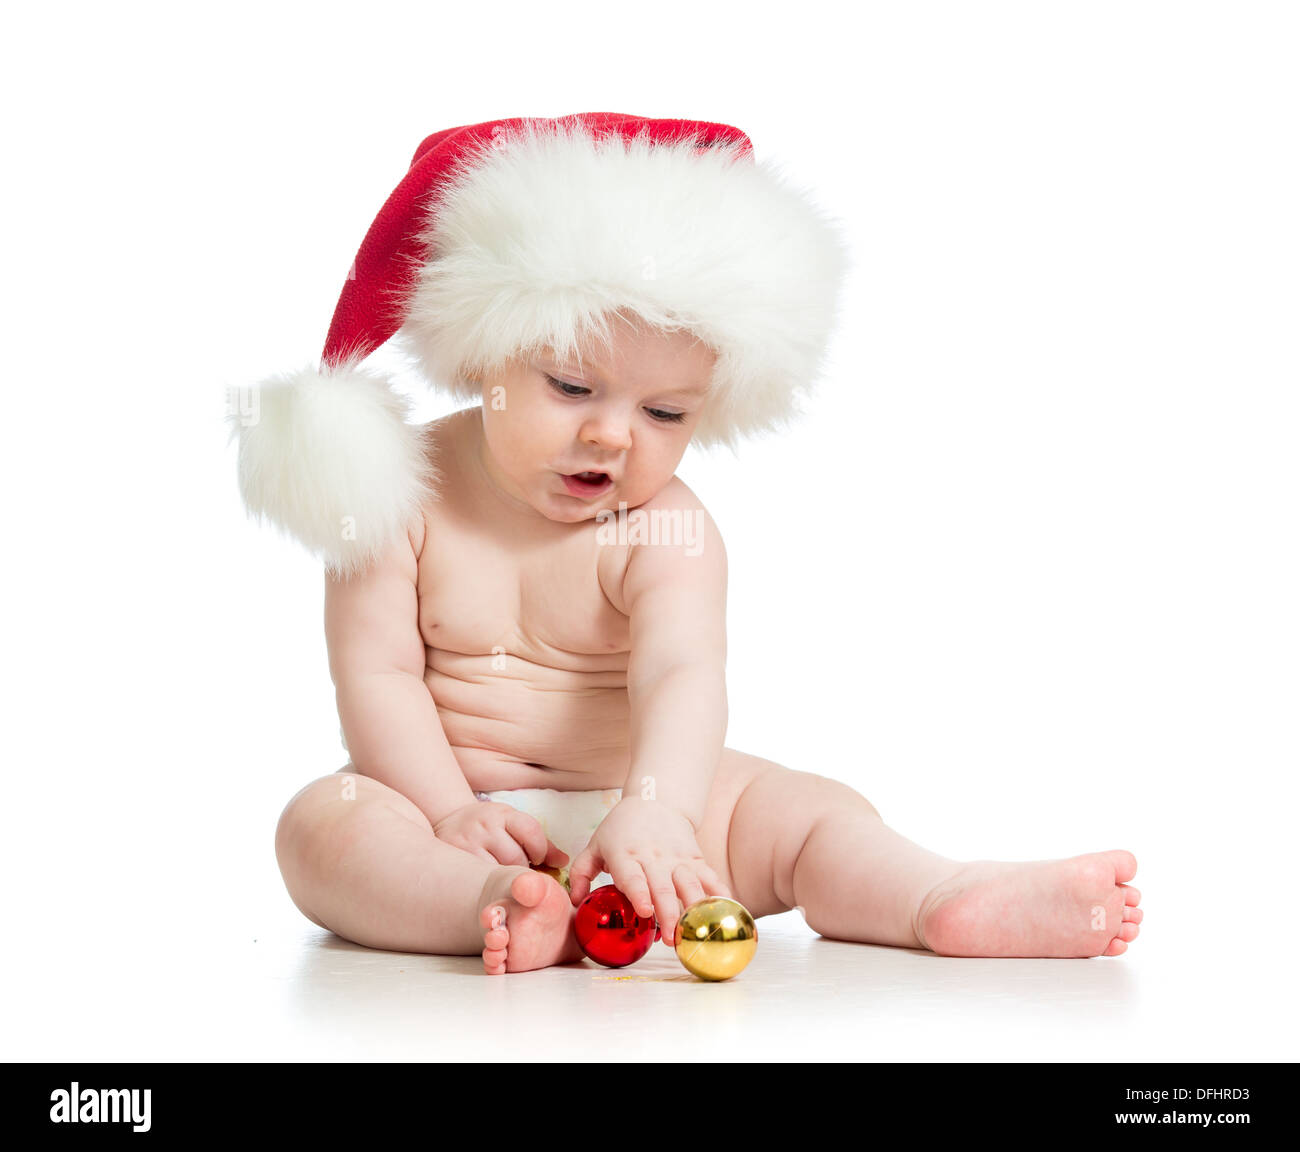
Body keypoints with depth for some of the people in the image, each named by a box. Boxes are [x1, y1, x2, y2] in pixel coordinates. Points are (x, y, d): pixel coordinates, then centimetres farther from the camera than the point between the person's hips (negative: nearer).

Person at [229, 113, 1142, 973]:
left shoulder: (667, 535, -8)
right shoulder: (408, 494, -6)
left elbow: (681, 677, -25)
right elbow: (377, 674, -7)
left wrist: (653, 811, -44)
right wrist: (448, 811, -19)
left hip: (631, 792, 1)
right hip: (458, 799, 0)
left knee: (805, 811, -16)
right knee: (321, 824, -29)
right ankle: (492, 907, -50)